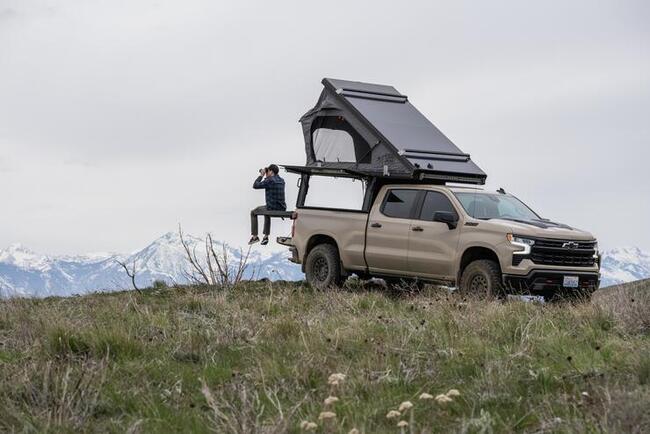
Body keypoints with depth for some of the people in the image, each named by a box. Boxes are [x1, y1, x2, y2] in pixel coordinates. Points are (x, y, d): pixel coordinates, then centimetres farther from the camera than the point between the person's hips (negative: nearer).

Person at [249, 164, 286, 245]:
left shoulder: (269, 181, -15)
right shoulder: (281, 181, 9)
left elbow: (255, 186, -10)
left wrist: (261, 175, 0)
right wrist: (266, 177, 19)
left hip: (272, 209, -7)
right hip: (282, 209, 7)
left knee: (253, 213, 18)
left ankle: (254, 236, 19)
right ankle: (266, 236, 39)